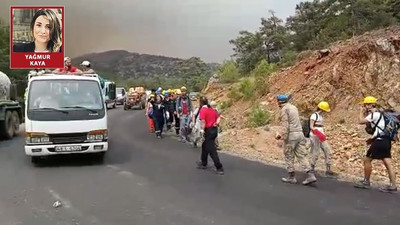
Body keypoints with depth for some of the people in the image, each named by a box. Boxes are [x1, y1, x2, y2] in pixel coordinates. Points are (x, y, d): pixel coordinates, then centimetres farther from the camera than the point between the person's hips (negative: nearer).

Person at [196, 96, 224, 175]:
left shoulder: (203, 110, -11)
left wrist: (202, 131, -11)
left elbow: (203, 122, -17)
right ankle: (203, 163, 37)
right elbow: (218, 118, 7)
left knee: (212, 150, -4)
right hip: (214, 129, 8)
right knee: (205, 146, 25)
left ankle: (219, 168, -4)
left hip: (209, 131, -8)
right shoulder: (212, 109, 11)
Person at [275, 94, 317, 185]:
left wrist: (284, 137, -17)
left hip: (291, 135, -8)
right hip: (299, 133, 8)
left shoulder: (284, 109, -8)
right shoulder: (293, 107, 19)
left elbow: (285, 124, -17)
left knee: (289, 156, 5)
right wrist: (281, 134, 26)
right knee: (301, 155, 5)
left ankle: (291, 177, 11)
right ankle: (310, 175, -5)